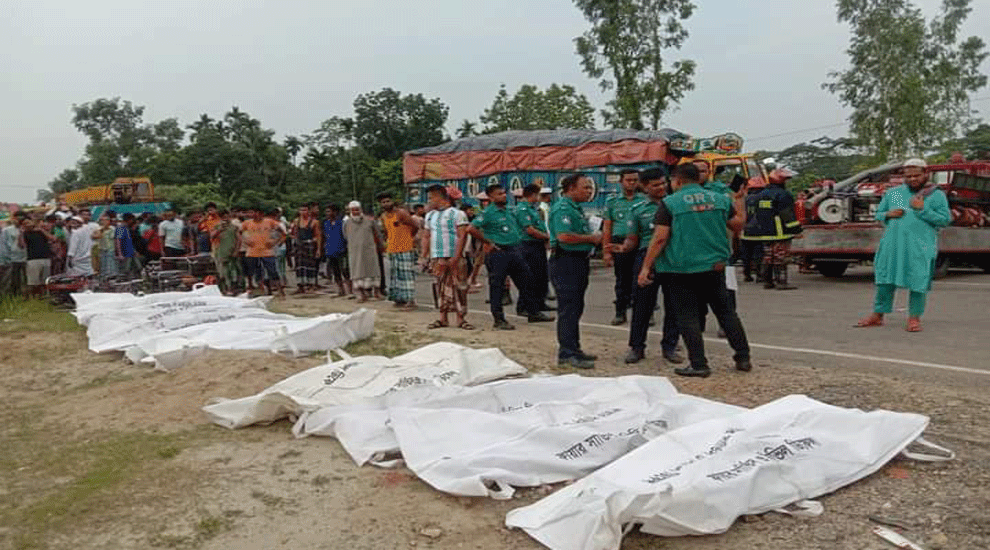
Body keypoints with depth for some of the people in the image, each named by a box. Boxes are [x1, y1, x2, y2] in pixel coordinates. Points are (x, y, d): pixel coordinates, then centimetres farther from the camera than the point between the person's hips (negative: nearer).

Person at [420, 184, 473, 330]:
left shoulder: (457, 213, -2)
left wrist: (456, 257, -18)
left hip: (454, 258, -5)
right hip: (436, 259, 5)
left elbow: (462, 236, -9)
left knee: (458, 288, -4)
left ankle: (461, 319, 2)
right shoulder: (430, 216, 17)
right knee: (441, 288, 6)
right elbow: (425, 237, 20)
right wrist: (423, 257, 10)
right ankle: (443, 318, 12)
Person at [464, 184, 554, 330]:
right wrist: (488, 243, -15)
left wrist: (519, 246, 16)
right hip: (498, 254, -7)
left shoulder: (509, 211, 14)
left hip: (515, 252, 8)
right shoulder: (487, 213, -9)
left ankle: (533, 313, 24)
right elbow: (471, 229, -19)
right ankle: (499, 320, 6)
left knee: (526, 281, 11)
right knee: (497, 287, -1)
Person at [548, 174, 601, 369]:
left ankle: (572, 349, 23)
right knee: (568, 309, -7)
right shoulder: (562, 208, -14)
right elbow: (564, 236, -27)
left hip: (579, 261, 11)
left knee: (575, 308, 14)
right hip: (566, 262, -11)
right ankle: (568, 353, -2)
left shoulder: (575, 208, 19)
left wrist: (595, 238, 11)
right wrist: (592, 238, -16)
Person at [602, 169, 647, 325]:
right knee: (622, 280, 7)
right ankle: (620, 313, 15)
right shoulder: (612, 202, 11)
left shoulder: (645, 200, 9)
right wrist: (606, 251, 2)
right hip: (619, 243, 1)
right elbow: (607, 229, 9)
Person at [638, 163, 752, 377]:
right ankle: (743, 358, 21)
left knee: (688, 316, 4)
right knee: (725, 311, 16)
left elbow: (660, 239, -13)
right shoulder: (720, 199, 5)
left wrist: (646, 267, -9)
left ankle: (699, 364, 4)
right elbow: (738, 224, 15)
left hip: (682, 269, -4)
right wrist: (740, 205, 33)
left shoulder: (669, 203, -7)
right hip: (714, 265, 5)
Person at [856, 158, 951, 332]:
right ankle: (878, 315, 14)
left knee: (918, 282, -2)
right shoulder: (893, 193, 14)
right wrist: (888, 214, -1)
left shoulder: (936, 195, 5)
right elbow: (878, 214, 21)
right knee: (885, 280, 5)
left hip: (921, 247, -3)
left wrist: (922, 209, -12)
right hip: (892, 245, 3)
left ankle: (914, 318, 9)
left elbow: (945, 220, -2)